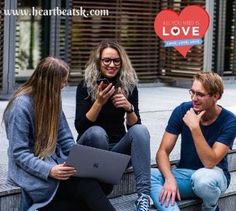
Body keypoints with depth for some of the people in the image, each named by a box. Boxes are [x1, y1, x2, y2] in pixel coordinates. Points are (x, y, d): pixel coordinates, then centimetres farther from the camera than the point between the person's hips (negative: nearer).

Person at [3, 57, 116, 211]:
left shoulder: (53, 99, 9)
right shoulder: (21, 105, -14)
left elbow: (65, 139, 11)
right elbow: (19, 153, -16)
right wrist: (49, 170, -30)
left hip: (56, 162, 7)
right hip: (33, 170, -7)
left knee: (102, 185, -23)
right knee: (87, 185, -30)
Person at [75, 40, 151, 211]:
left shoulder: (129, 86, -2)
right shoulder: (86, 86, -9)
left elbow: (134, 125, -4)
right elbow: (80, 126, -15)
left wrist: (129, 108, -25)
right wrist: (99, 102, -28)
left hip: (118, 147, 3)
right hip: (91, 146, -2)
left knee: (140, 130, -26)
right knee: (96, 132, -34)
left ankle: (144, 194, -37)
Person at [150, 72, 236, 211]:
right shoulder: (182, 111, -7)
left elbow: (210, 162, -23)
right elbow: (163, 151, -9)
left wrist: (195, 128, -31)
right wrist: (170, 178, -28)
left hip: (213, 174, -2)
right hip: (184, 173, 2)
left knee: (201, 178, -39)